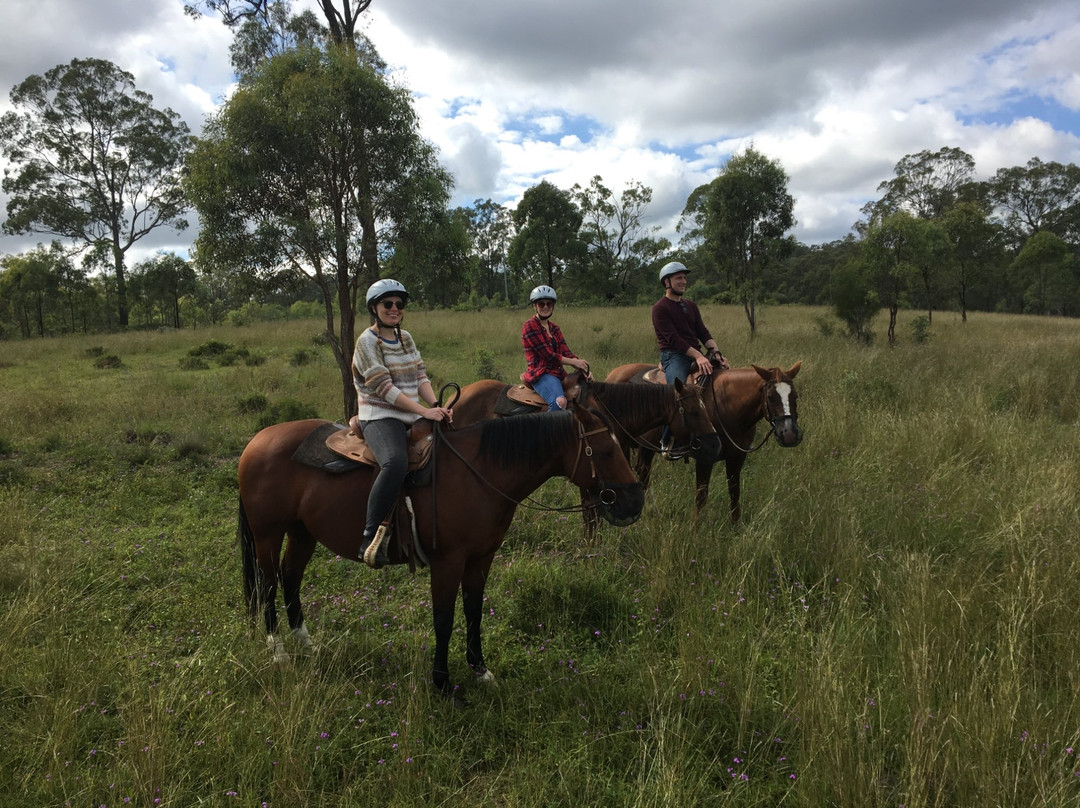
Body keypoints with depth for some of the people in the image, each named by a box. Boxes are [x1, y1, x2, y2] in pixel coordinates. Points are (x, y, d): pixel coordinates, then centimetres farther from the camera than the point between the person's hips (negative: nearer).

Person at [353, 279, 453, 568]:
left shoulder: (406, 338, 16)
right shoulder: (368, 341, -6)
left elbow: (421, 378, 11)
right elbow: (383, 387, -15)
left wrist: (437, 405, -10)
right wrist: (425, 411, -21)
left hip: (413, 416, 8)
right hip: (380, 417, -8)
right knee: (395, 463, -37)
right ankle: (371, 534, -29)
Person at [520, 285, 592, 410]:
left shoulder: (555, 329, 19)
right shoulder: (530, 326, -6)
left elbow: (566, 352, 10)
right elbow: (548, 355, -12)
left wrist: (582, 368, -8)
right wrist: (574, 362, -8)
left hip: (558, 373, 9)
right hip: (540, 374, -9)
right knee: (560, 401, -36)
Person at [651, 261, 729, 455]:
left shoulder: (691, 306, 20)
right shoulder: (660, 308, -4)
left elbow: (703, 333, 12)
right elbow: (673, 339, -14)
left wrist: (716, 353, -7)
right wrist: (698, 356, -24)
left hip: (697, 355, 7)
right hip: (673, 356, -7)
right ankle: (665, 441, -19)